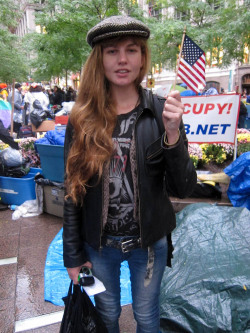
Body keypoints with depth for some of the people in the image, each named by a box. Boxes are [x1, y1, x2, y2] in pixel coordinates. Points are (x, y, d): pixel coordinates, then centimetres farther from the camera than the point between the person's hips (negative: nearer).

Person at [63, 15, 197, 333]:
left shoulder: (161, 112, -11)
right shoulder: (82, 118, -9)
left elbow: (183, 188, -12)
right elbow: (72, 191, -4)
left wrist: (173, 134, -29)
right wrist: (73, 255, 0)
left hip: (149, 242, 0)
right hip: (98, 243, 1)